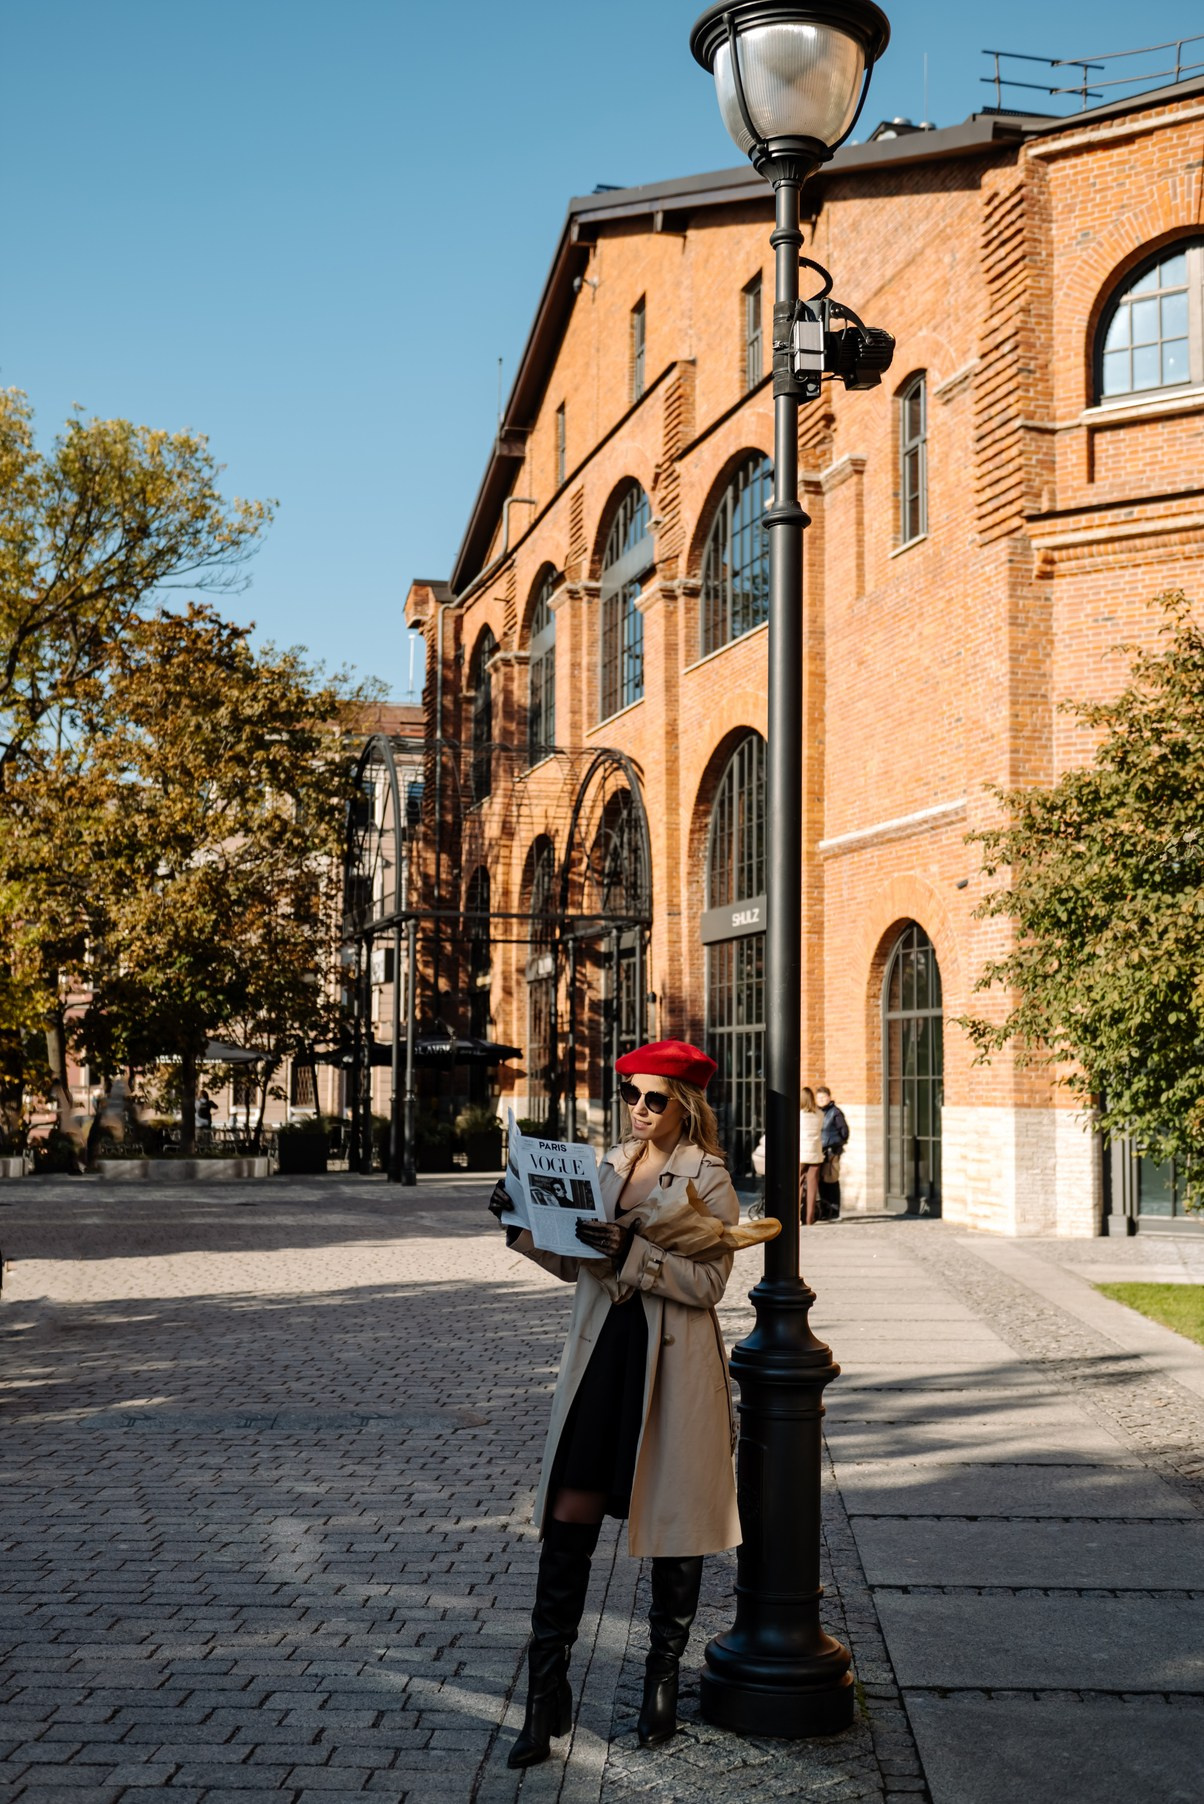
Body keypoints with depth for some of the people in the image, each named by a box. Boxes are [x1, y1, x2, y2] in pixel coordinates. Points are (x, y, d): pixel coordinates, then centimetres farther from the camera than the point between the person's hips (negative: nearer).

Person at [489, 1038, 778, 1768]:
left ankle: (664, 1679, 25)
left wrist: (633, 1255, -24)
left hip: (673, 1364, -4)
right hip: (601, 1352, 5)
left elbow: (709, 1282, -13)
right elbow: (576, 1264, 14)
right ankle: (547, 1695, 6)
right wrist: (525, 1227, -1)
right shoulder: (611, 1166, 11)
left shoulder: (707, 1179, -6)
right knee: (569, 1517, 0)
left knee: (675, 1519, 7)